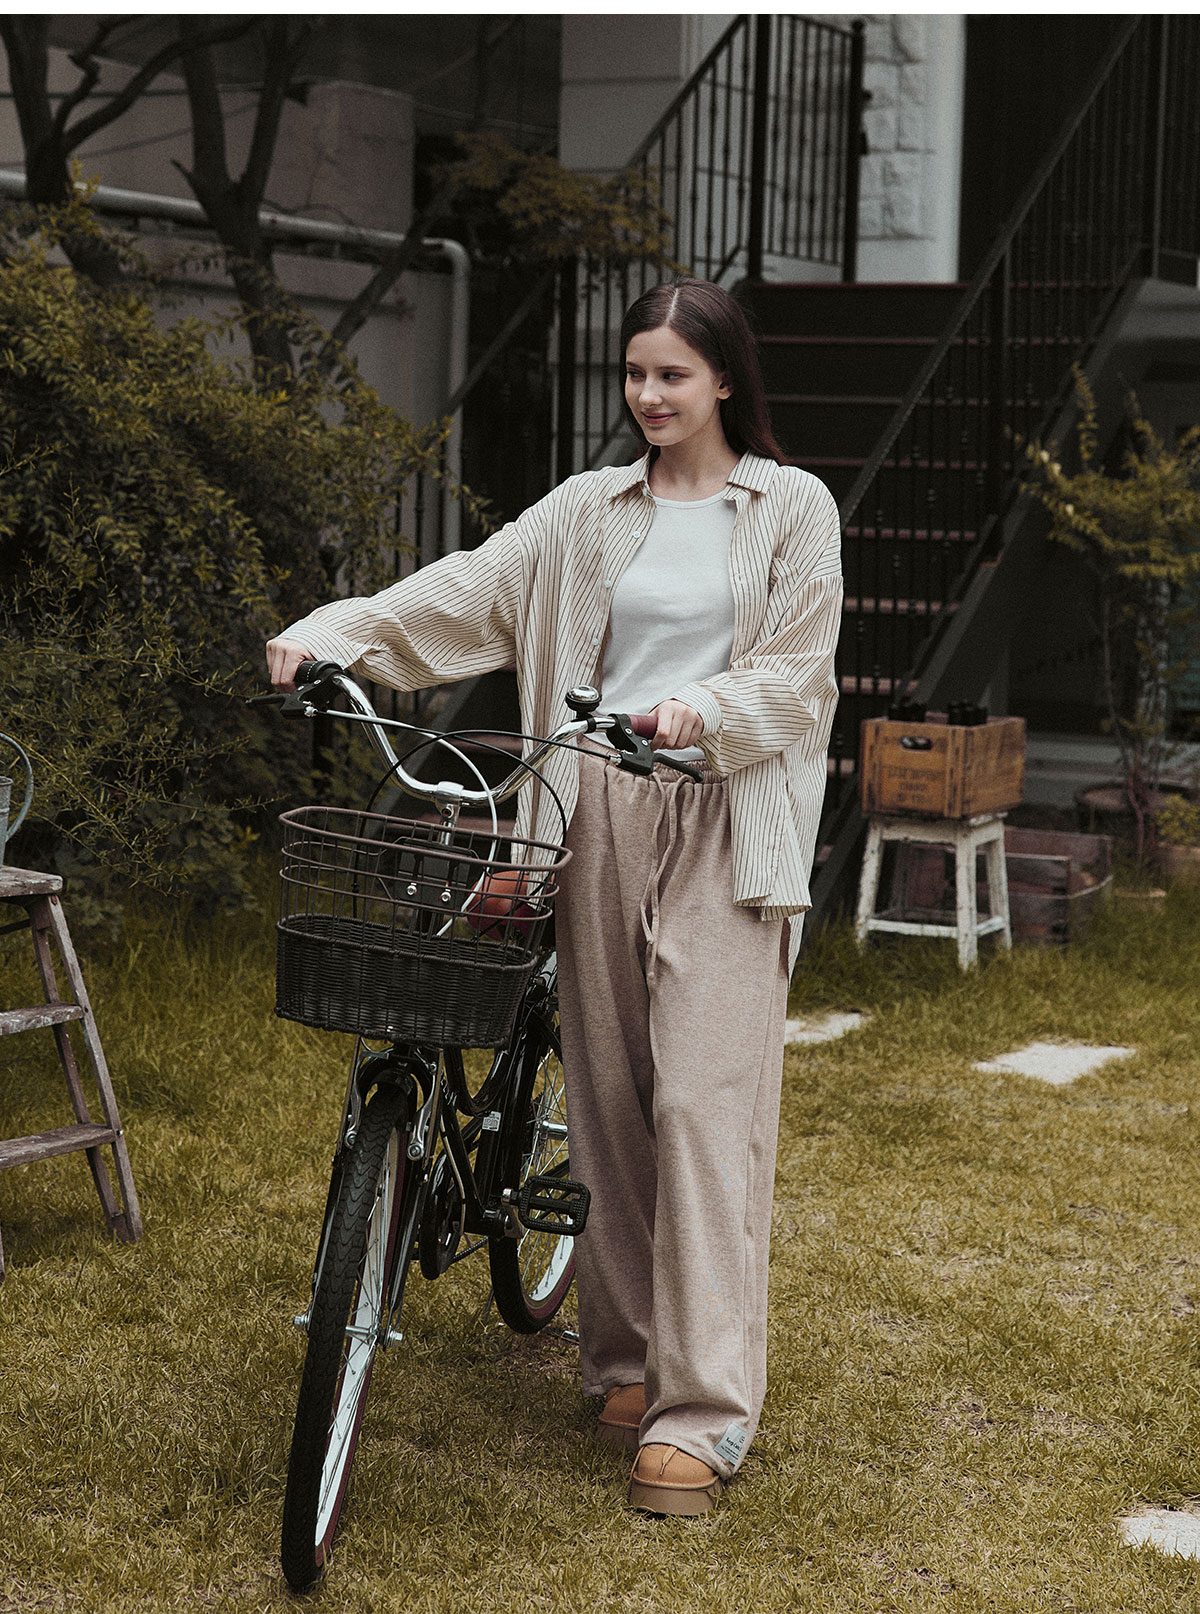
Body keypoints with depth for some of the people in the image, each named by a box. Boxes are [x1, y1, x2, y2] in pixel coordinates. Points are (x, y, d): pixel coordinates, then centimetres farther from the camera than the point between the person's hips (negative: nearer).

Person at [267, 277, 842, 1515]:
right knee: (608, 1097, 7)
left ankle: (703, 1410, -7)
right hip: (599, 818, 4)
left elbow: (795, 672, -1)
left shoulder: (793, 508, 4)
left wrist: (705, 712, -20)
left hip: (726, 824, -3)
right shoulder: (587, 510, 12)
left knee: (704, 1100, -10)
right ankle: (627, 1353, 21)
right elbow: (467, 594, 3)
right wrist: (331, 634, -10)